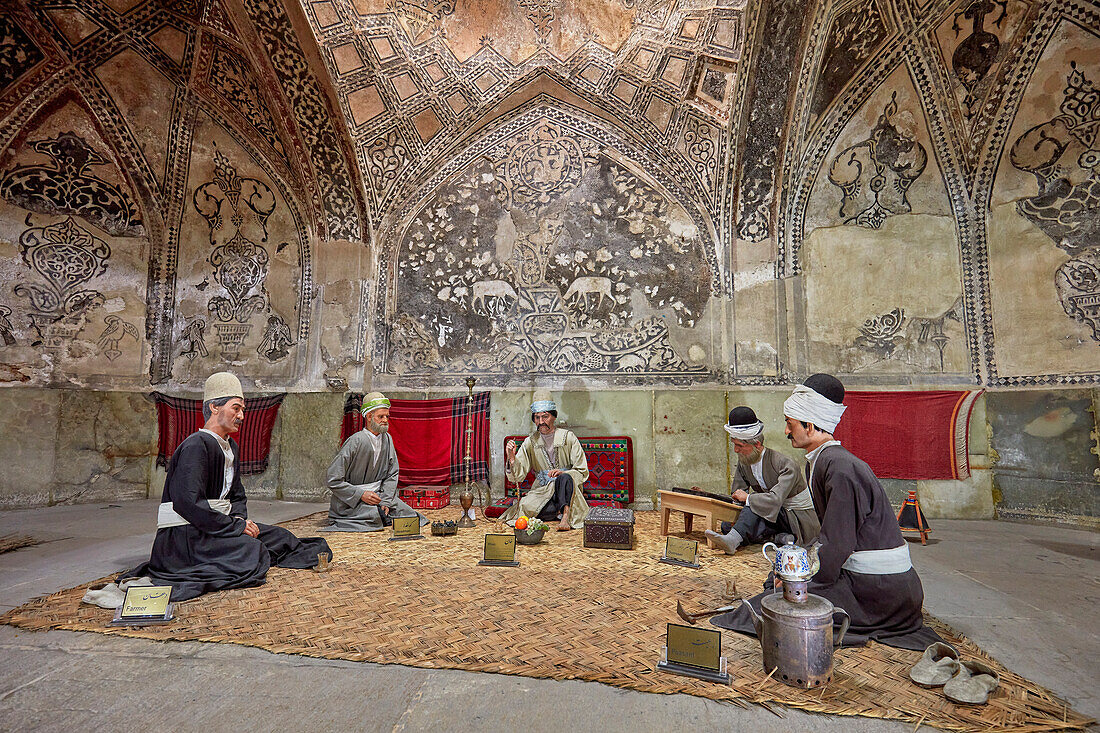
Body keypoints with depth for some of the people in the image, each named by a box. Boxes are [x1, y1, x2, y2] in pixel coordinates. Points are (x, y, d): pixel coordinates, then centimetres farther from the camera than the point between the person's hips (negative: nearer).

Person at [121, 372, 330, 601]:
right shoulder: (196, 445, -16)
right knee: (251, 552, -28)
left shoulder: (232, 447, 15)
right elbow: (188, 503, -25)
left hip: (219, 525, 9)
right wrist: (236, 526, -21)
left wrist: (239, 518, -3)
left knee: (279, 536, -5)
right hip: (183, 534, -8)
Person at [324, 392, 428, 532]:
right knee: (375, 515, -34)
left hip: (378, 494, 5)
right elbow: (332, 480, -15)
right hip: (350, 502, -5)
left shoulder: (387, 439, 2)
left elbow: (392, 474, 4)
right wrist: (361, 494, -20)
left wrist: (385, 500, -11)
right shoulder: (356, 442, -17)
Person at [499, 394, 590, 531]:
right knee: (526, 506, -29)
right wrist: (511, 458, -20)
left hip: (567, 491, -3)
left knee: (565, 478, -35)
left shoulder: (568, 437, 0)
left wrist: (563, 473, -21)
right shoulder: (530, 442, 5)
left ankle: (565, 515, -30)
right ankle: (565, 512, -12)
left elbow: (582, 472, -2)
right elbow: (517, 477, -1)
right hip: (542, 492, 3)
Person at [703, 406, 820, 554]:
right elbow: (737, 496, 2)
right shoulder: (743, 462, -2)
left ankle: (732, 540, -41)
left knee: (756, 501, -33)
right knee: (726, 525, -13)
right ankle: (778, 537, -20)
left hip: (801, 520, -7)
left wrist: (748, 498, -23)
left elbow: (775, 500, -37)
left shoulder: (785, 465, -24)